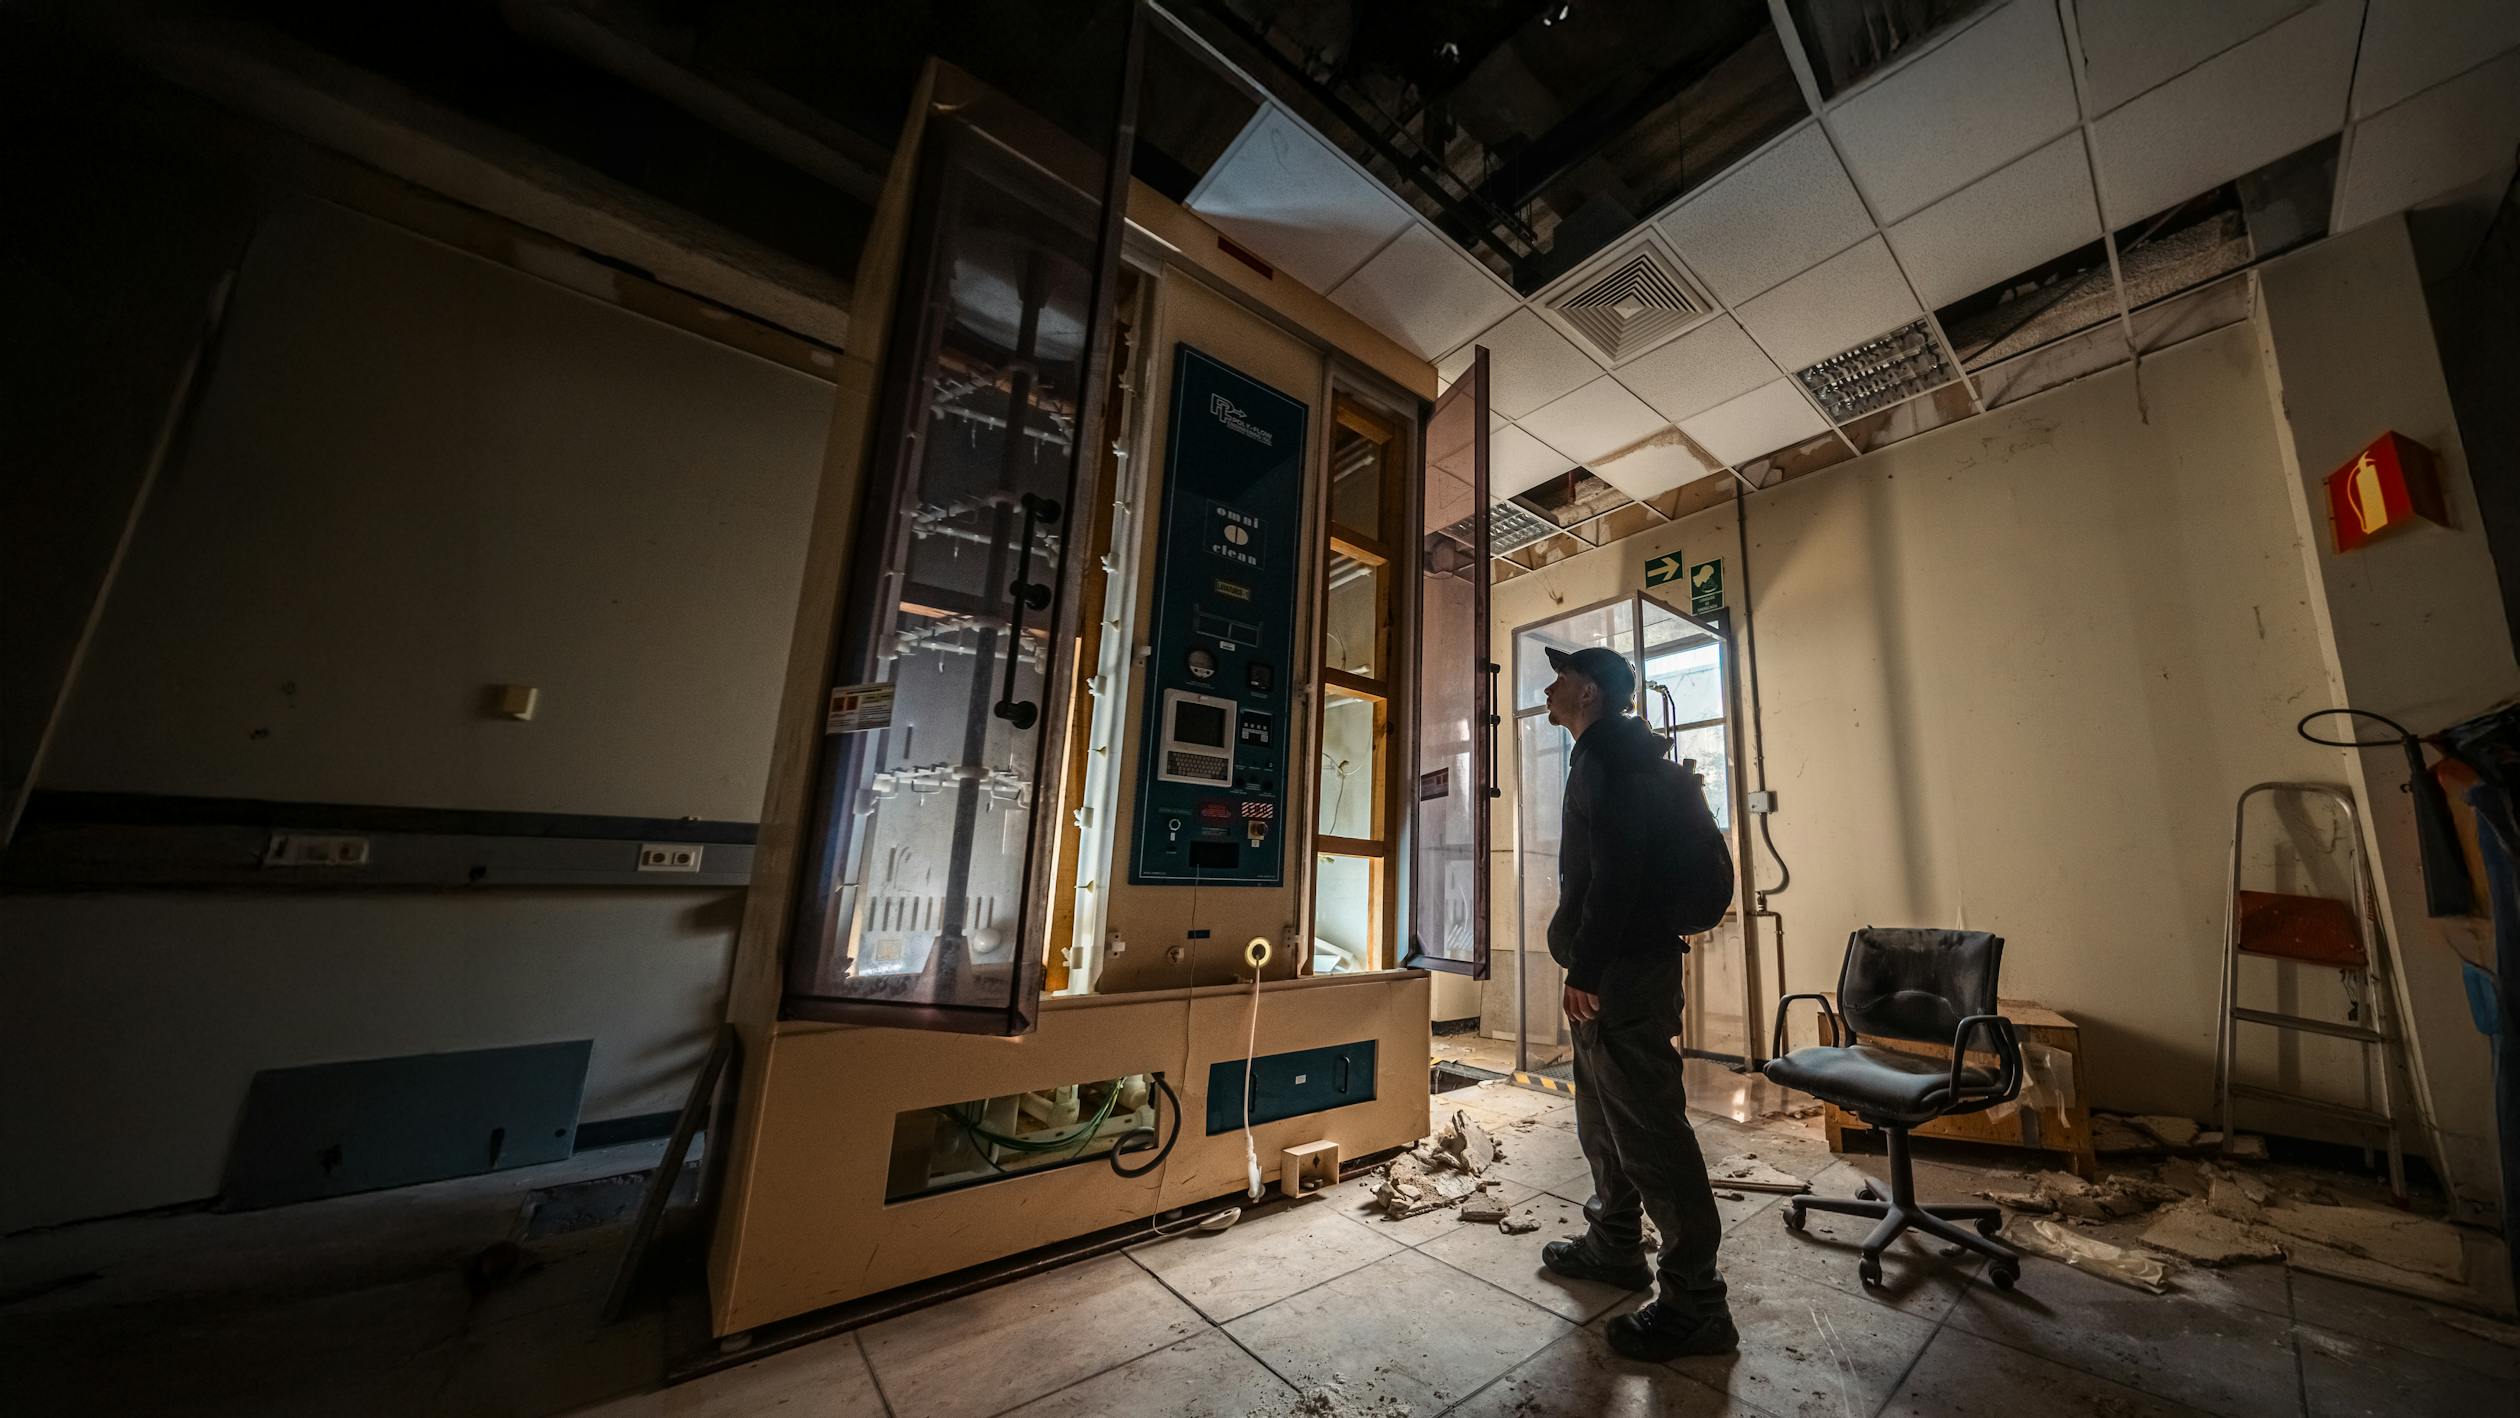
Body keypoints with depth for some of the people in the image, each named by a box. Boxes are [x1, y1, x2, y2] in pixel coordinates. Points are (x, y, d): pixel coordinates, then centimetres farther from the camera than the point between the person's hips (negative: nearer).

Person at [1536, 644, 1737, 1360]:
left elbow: (1617, 867, -24)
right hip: (1610, 969, 11)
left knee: (1647, 1124, -2)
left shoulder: (1611, 752, -14)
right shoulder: (1609, 753, 19)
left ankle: (1694, 1303, 11)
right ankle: (1615, 1245, 36)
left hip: (1624, 971, -11)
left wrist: (1586, 967, -23)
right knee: (1604, 1116, 21)